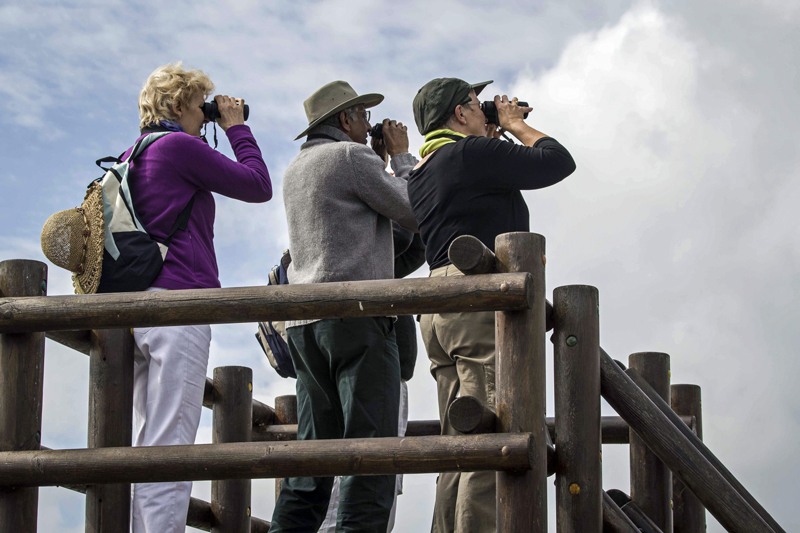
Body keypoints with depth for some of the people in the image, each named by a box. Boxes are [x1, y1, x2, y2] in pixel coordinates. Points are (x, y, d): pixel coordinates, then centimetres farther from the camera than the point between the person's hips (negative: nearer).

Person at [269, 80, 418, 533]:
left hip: (305, 322, 8)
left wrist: (383, 162, 26)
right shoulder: (352, 157, -3)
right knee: (370, 445, -11)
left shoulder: (296, 168, 21)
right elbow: (416, 214, -1)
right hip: (356, 313, -8)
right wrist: (401, 156, 12)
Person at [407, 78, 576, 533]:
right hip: (480, 297, -9)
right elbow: (557, 162, -4)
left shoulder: (422, 172, 22)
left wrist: (499, 136, 29)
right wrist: (517, 126, 12)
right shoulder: (473, 153, -6)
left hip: (437, 307, 10)